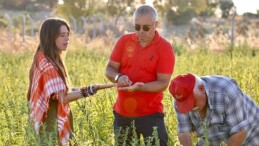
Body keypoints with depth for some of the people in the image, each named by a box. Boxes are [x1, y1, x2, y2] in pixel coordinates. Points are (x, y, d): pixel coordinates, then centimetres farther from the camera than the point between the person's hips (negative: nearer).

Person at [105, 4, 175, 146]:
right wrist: (118, 77, -19)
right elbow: (109, 69, 4)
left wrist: (140, 87, -29)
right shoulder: (124, 41, 2)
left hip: (150, 114, -4)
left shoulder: (165, 48, -9)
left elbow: (163, 83, -13)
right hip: (122, 113, 4)